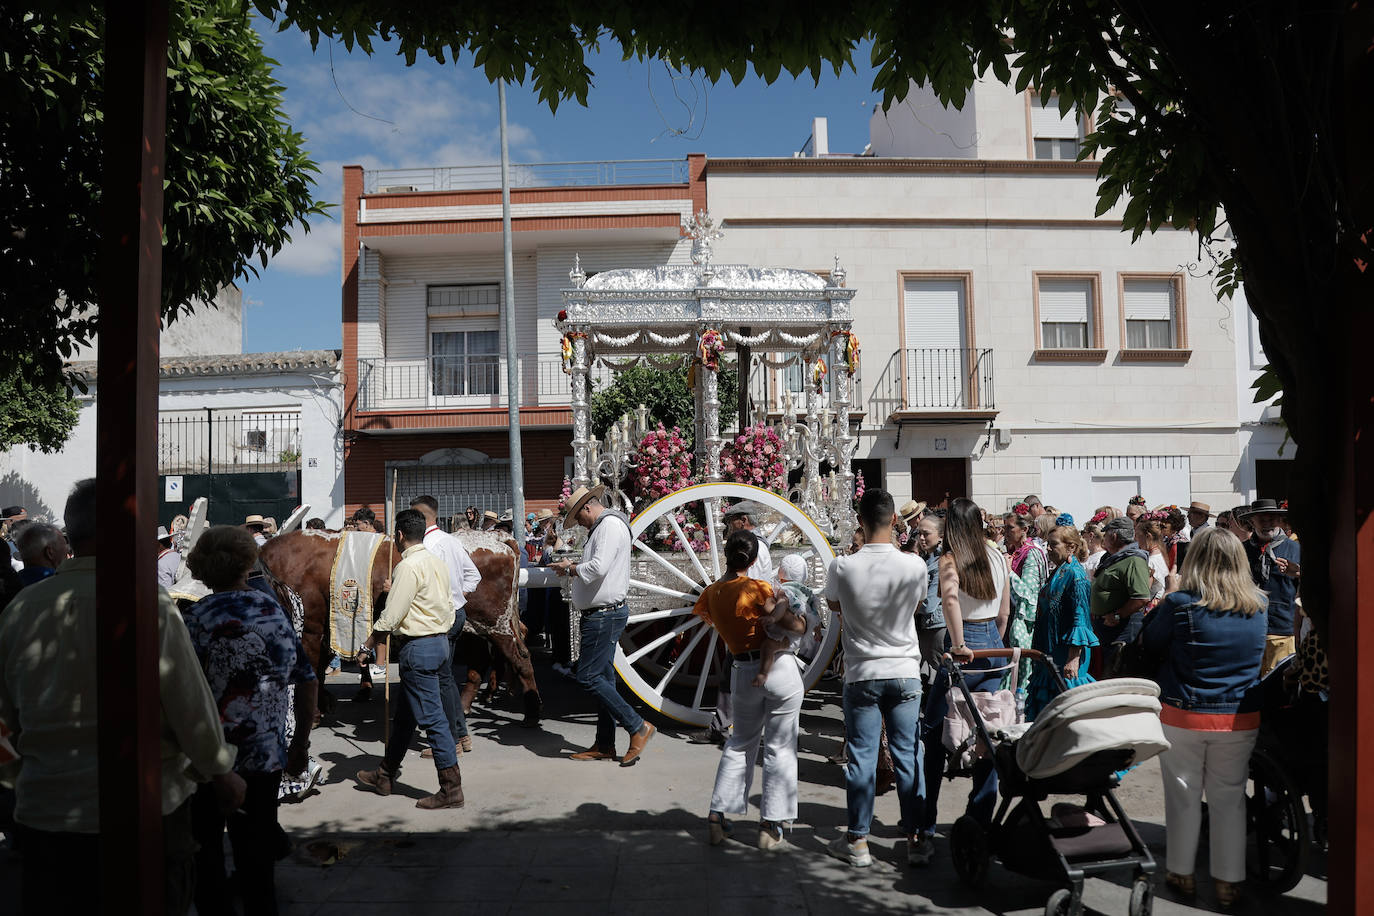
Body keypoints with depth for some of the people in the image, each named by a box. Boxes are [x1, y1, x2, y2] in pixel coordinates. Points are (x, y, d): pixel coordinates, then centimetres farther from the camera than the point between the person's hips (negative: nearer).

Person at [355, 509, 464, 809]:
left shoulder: (408, 566, -16)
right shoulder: (437, 562, 11)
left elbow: (391, 615, -18)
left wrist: (367, 644, -5)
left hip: (418, 647, -10)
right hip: (439, 640, 10)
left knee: (432, 717, -5)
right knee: (404, 715, 20)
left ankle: (451, 789, -1)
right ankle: (385, 776, 34)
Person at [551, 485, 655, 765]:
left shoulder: (611, 524, -13)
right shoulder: (600, 527, 20)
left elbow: (599, 567, -25)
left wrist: (571, 568, -10)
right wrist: (571, 568, 7)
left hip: (605, 614, -11)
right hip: (601, 614, 11)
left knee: (588, 677, -10)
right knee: (603, 677, 12)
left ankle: (638, 727, -4)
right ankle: (605, 745, 19)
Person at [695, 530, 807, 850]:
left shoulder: (711, 593, -1)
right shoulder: (758, 590, -16)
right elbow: (798, 627, -15)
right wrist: (785, 606, 4)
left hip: (743, 673, 5)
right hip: (781, 670, -4)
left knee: (740, 744, 20)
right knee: (780, 748, 6)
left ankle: (717, 817, 17)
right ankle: (771, 826, 9)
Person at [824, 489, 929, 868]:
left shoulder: (842, 566, -13)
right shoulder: (914, 565, -11)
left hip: (861, 673, -1)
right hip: (905, 672, 1)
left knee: (861, 758, 6)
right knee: (908, 757, 9)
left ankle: (858, 841, 14)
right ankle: (915, 840, 17)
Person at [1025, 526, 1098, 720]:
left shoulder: (1076, 574, -14)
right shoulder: (1058, 572, 14)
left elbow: (1080, 618, -19)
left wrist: (1073, 659, -23)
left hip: (1067, 652, -9)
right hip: (1050, 650, 9)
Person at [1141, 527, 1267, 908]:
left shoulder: (1181, 604, -15)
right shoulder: (1259, 606, -2)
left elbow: (1149, 642, 0)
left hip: (1183, 715, -3)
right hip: (1241, 719, 3)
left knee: (1184, 795, 10)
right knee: (1230, 798, 12)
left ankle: (1181, 872, 23)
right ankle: (1228, 881, 20)